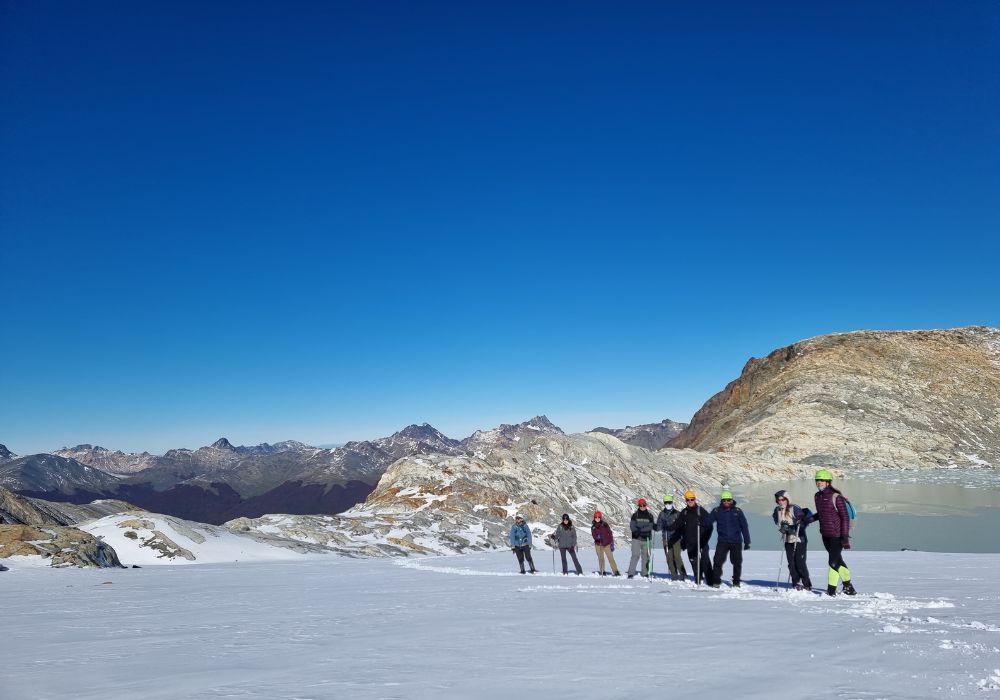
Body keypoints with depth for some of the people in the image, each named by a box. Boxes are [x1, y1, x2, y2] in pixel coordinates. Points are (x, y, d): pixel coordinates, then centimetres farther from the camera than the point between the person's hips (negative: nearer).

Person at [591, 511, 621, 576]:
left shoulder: (605, 525, -5)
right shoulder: (593, 526, 4)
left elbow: (610, 534, -2)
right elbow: (593, 535, 7)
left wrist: (612, 544, -4)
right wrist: (596, 537, -17)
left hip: (606, 544, -3)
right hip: (598, 544, 3)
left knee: (610, 558, -8)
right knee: (600, 558, 5)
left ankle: (616, 571, -7)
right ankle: (602, 571, 15)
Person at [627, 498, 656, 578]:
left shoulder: (649, 515, 8)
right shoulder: (635, 515, 4)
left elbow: (651, 526, -4)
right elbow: (632, 526, -4)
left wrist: (640, 530, -16)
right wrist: (641, 531, -19)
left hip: (647, 539, 2)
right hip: (636, 539, -2)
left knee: (646, 557, 6)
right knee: (635, 556, -10)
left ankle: (645, 574, 15)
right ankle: (631, 573, -9)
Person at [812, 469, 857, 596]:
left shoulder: (836, 497, -15)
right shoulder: (818, 496, 7)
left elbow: (845, 517, -13)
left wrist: (845, 537, -16)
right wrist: (811, 518, 3)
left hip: (837, 535, -7)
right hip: (825, 534, 7)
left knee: (833, 562, -6)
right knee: (838, 560, 17)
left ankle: (831, 590, 0)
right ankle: (847, 585, 31)